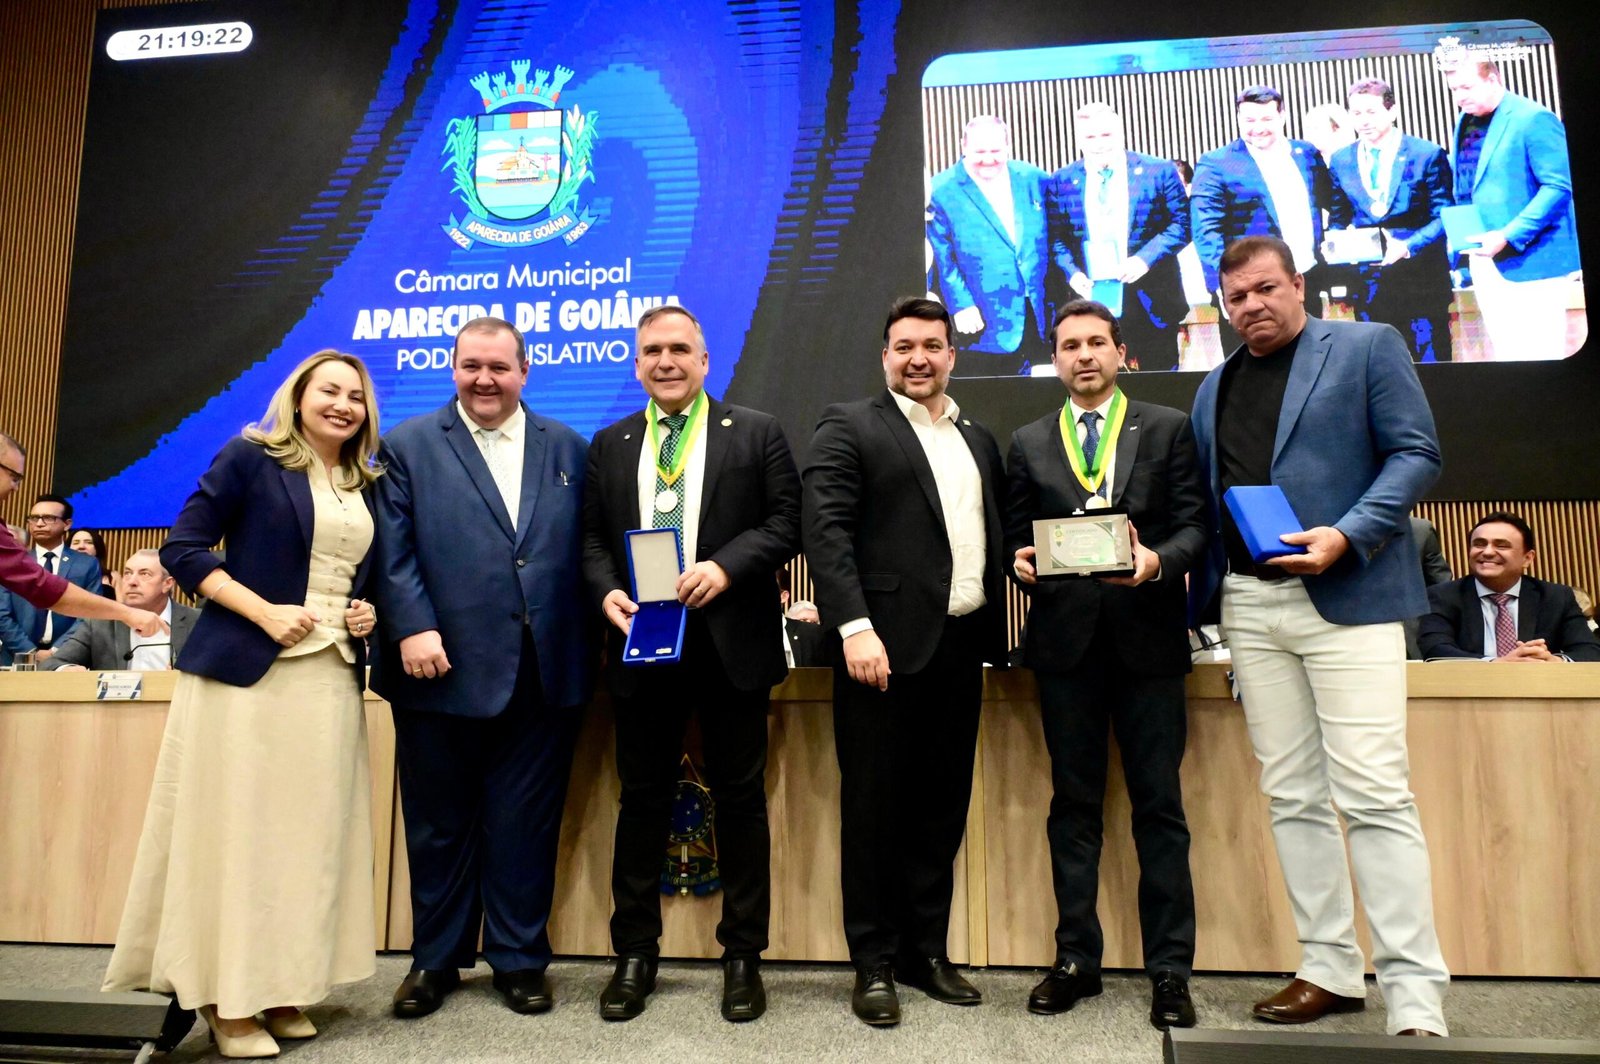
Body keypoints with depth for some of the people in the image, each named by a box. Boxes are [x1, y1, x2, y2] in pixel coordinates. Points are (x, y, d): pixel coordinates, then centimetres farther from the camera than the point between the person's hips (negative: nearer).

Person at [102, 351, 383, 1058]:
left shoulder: (368, 485, 14)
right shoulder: (250, 457, -2)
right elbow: (183, 548, -6)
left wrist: (369, 613, 3)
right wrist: (266, 612, -16)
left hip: (332, 679, 6)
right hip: (245, 671, -5)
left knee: (311, 832, 7)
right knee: (238, 827, 0)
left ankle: (281, 987, 19)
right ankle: (228, 999, 11)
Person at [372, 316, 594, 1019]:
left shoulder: (567, 448, 11)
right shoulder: (408, 445, 6)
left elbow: (586, 548, 7)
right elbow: (394, 551, -2)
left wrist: (589, 641, -2)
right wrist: (413, 629, -13)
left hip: (544, 673, 1)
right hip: (446, 667, -1)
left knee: (526, 823, 9)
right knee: (439, 823, 12)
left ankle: (519, 956, 25)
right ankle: (435, 959, 29)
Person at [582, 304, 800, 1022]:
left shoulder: (756, 432, 4)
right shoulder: (610, 444, 13)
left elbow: (785, 523, -3)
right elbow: (592, 537, 11)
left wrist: (725, 567, -17)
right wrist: (606, 591, -8)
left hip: (732, 641, -2)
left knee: (740, 797, 6)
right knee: (643, 799, 10)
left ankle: (743, 955, 20)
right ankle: (634, 953, 24)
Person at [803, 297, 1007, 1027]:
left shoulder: (979, 440, 19)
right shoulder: (849, 427, 0)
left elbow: (989, 534, 20)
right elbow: (826, 531, -10)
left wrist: (995, 630, 8)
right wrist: (855, 627, -19)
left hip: (960, 644, 6)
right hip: (887, 643, -5)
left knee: (943, 807, 12)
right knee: (875, 808, 2)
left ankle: (927, 951, 25)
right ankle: (875, 964, 14)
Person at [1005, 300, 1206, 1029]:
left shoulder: (1169, 428, 8)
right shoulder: (1028, 443, 13)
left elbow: (1195, 526, 1)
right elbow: (1015, 538, 9)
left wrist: (1159, 559, -19)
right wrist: (1022, 563, -12)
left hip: (1147, 634, -1)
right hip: (1064, 638, 2)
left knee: (1159, 805, 3)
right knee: (1074, 803, 8)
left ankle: (1170, 968, 12)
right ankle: (1076, 959, 18)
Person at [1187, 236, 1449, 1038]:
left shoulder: (1366, 347, 3)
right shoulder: (1214, 388, 18)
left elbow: (1416, 455, -4)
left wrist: (1347, 536, -18)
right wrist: (1201, 594, 7)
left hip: (1347, 595, -5)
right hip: (1249, 603, 6)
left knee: (1374, 795, -8)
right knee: (1292, 796, 7)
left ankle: (1415, 995, 0)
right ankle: (1331, 970, 17)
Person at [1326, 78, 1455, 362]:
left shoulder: (1428, 155, -2)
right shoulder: (1340, 161, 8)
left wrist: (1407, 246, -20)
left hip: (1420, 278, -3)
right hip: (1368, 284, 3)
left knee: (1430, 364, 2)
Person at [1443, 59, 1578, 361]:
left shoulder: (1534, 119, -12)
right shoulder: (1464, 123, 12)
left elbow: (1558, 186, -16)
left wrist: (1508, 237, -23)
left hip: (1530, 261, -7)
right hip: (1484, 260, 7)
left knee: (1538, 358, -5)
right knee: (1506, 354, 11)